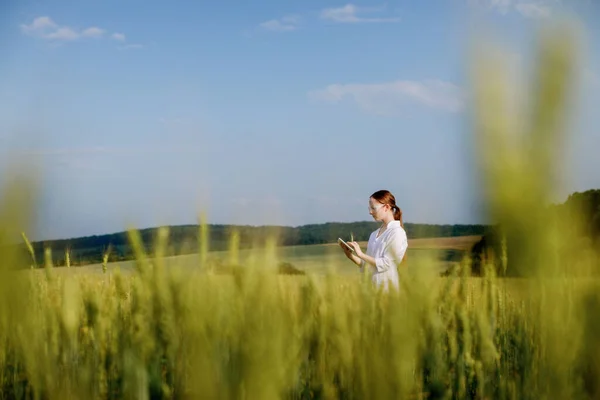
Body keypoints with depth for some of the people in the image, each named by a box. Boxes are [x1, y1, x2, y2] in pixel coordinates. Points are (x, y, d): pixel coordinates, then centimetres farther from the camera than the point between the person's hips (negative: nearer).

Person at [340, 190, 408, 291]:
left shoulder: (397, 232, -7)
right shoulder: (374, 234, 13)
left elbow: (386, 263, -13)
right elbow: (367, 265, 12)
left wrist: (361, 254, -13)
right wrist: (350, 255, -1)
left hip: (387, 287, -6)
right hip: (372, 286, 6)